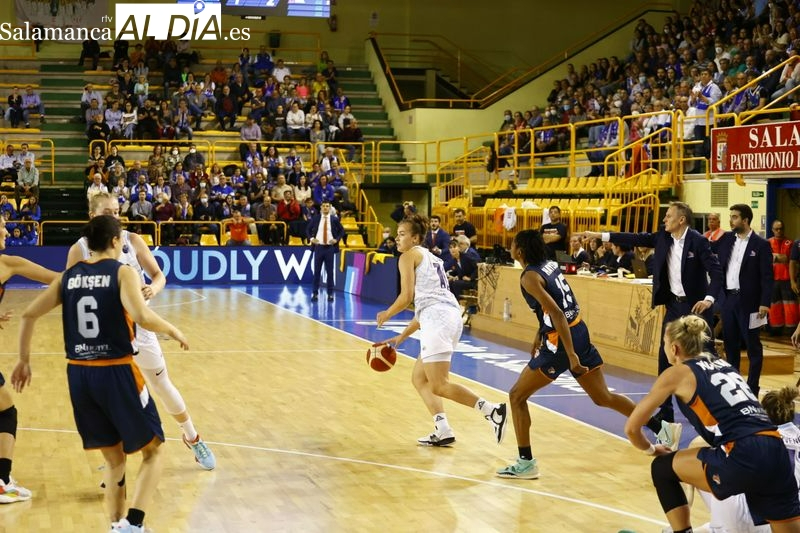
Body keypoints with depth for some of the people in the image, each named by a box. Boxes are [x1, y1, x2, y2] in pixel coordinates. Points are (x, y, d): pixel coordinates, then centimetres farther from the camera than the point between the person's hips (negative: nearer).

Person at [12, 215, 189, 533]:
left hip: (78, 374, 5)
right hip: (117, 373, -5)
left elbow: (29, 315, 9)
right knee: (152, 451, 10)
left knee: (114, 460, 19)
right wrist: (173, 331, -5)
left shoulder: (69, 276, 10)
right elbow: (142, 317, -22)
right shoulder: (122, 272, -5)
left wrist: (24, 361, 17)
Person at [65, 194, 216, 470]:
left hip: (137, 326, 1)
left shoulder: (132, 241, -5)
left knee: (163, 386, 11)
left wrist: (153, 288, -22)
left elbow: (158, 275, 0)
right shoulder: (79, 250, -8)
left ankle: (193, 439, 32)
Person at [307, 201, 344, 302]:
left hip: (330, 248, -1)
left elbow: (342, 231, 10)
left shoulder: (334, 219, 1)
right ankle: (315, 293, 8)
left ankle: (330, 294, 9)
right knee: (317, 271, 3)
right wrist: (311, 238, -2)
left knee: (330, 271, 3)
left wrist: (336, 239, -5)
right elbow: (308, 230, 14)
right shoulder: (315, 218, 4)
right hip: (318, 247, 1)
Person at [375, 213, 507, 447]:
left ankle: (492, 411, -20)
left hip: (437, 318, -9)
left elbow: (406, 297, -6)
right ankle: (443, 432, 7)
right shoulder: (430, 258, 30)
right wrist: (401, 337, 34)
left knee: (439, 386, -12)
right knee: (419, 378, 17)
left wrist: (386, 314, 13)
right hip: (452, 315, 10)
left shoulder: (409, 256, 4)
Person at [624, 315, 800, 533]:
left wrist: (651, 450, 34)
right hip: (776, 454, 6)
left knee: (662, 468, 16)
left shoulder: (677, 373, 10)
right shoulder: (722, 364, 27)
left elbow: (632, 427, 14)